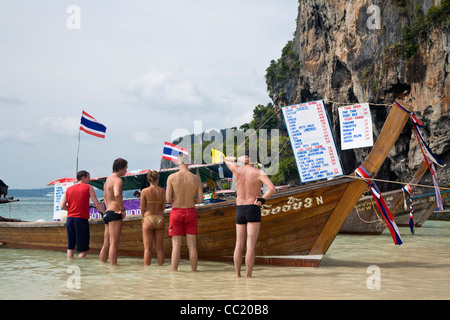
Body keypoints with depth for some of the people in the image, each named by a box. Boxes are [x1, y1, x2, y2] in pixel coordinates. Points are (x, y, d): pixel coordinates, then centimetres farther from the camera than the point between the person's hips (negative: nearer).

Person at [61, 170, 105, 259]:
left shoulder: (68, 189, 13)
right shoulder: (88, 188, 1)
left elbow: (62, 206, 8)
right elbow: (97, 204, -3)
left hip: (69, 219, 5)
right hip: (81, 219, -5)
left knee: (70, 247, 9)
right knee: (83, 249, -1)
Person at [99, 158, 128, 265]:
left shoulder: (108, 179, 20)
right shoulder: (117, 179, -10)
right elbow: (117, 194, -29)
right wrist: (123, 209, -19)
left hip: (107, 212, 9)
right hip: (115, 213, -9)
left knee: (106, 244, 11)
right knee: (114, 243, -12)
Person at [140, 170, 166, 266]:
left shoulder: (145, 191, -9)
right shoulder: (163, 191, -1)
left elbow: (142, 208, -4)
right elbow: (163, 207, 3)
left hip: (148, 219, -2)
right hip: (160, 219, 3)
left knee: (147, 248, 1)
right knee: (159, 248, 8)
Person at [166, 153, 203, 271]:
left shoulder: (172, 177, -8)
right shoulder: (196, 178, -2)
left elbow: (168, 199, -10)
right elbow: (200, 200, -2)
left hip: (176, 212, -1)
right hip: (191, 212, 2)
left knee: (176, 245, 0)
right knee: (192, 245, 5)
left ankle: (174, 271, 0)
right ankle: (194, 270, 8)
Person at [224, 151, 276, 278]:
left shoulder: (237, 169, 3)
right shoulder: (259, 172, -8)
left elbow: (226, 159, 24)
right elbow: (272, 188, -20)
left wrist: (238, 159, 5)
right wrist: (262, 199, -9)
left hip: (239, 210, 4)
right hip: (253, 210, -4)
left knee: (239, 245, 10)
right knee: (251, 245, -5)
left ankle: (237, 275, 11)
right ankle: (248, 276, -7)